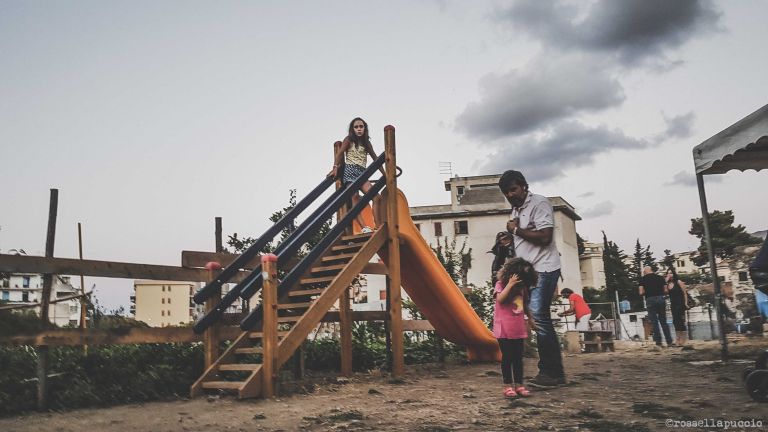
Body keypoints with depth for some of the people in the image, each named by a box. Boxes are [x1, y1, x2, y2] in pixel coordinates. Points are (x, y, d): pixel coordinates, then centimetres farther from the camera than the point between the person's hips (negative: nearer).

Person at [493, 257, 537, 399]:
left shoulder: (522, 287, 12)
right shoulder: (501, 284, -4)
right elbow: (500, 299, -21)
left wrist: (530, 318, 18)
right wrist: (510, 284, -21)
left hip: (519, 329, 5)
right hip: (504, 329, -5)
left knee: (518, 357, 9)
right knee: (507, 357, 0)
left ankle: (519, 384, 15)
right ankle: (508, 386, 6)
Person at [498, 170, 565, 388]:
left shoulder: (539, 203, -8)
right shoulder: (516, 210, 18)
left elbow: (544, 237, -19)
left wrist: (516, 230, -9)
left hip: (543, 270, -9)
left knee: (538, 316, -14)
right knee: (542, 320, 8)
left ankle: (550, 373, -7)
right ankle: (555, 373, 13)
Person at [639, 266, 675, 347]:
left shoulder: (643, 279, 1)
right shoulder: (660, 277, 10)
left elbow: (641, 292, -5)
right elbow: (665, 291, 7)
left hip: (650, 300, -3)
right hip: (661, 299, 3)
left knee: (654, 322, 1)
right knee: (663, 321, 12)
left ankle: (658, 342, -1)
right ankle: (669, 341, 12)